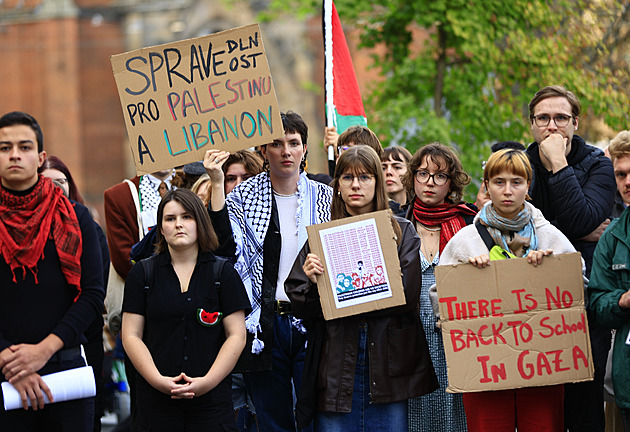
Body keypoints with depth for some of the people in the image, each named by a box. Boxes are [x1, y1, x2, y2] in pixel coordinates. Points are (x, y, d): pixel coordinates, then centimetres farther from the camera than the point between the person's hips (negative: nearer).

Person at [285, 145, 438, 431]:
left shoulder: (402, 232, 7)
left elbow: (408, 294, -6)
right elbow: (301, 308, 6)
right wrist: (312, 284, -17)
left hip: (388, 362, 0)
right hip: (336, 364, 0)